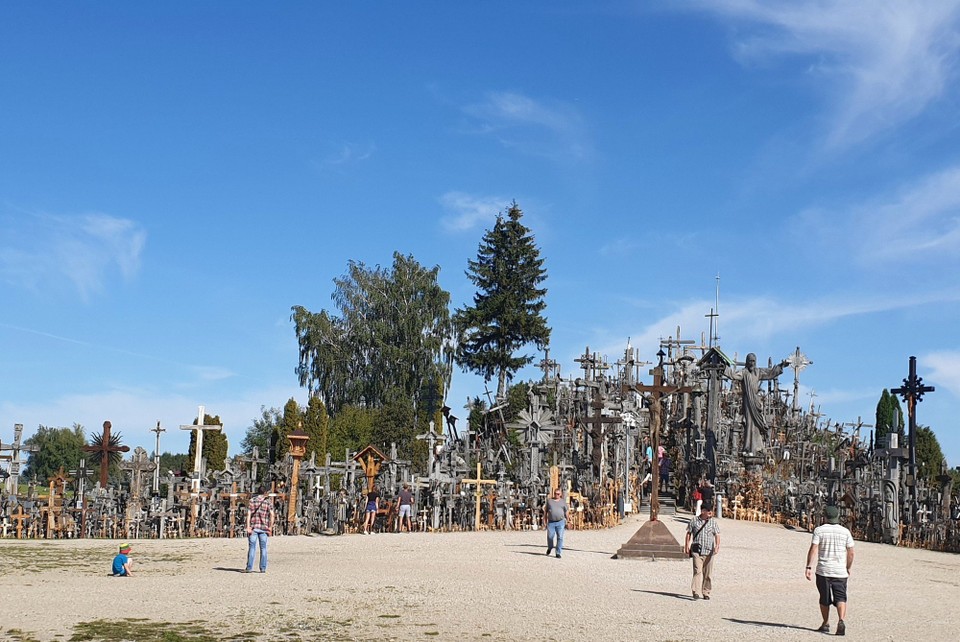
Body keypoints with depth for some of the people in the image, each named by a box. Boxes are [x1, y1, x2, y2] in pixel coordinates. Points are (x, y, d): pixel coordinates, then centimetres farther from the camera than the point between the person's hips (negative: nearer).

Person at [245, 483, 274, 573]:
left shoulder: (252, 501, 1)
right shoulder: (269, 501, 1)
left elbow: (249, 514, -6)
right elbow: (272, 515, -5)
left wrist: (248, 527, -8)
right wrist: (270, 528, 1)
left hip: (253, 527, -1)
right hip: (264, 528, 1)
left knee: (252, 548, 2)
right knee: (263, 548, 8)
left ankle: (249, 567, -1)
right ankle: (263, 568, 8)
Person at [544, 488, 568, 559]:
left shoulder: (563, 502, 9)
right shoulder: (549, 500, 9)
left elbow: (566, 512, 12)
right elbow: (545, 511, 10)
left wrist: (566, 522, 8)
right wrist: (545, 522, 5)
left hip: (560, 522, 0)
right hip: (551, 522, 0)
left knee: (560, 537, -5)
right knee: (550, 537, -2)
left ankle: (558, 553, 1)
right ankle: (550, 548, 29)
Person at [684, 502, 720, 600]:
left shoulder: (714, 522, 4)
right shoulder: (694, 521, 3)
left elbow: (717, 535, -2)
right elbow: (689, 534, 12)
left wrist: (717, 546, -19)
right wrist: (686, 547, 9)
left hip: (709, 552, 2)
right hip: (697, 550, -2)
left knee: (708, 573, 5)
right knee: (697, 571, -13)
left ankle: (706, 593, 16)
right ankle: (696, 592, -16)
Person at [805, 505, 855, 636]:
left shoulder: (819, 530, -2)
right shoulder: (845, 531, 4)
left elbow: (813, 549, -11)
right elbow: (851, 553, 4)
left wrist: (809, 567, -11)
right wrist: (848, 568, 17)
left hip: (823, 571, -1)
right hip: (840, 571, 1)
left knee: (824, 599, 13)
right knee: (840, 598, 0)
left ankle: (826, 624, 21)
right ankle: (841, 621, -22)